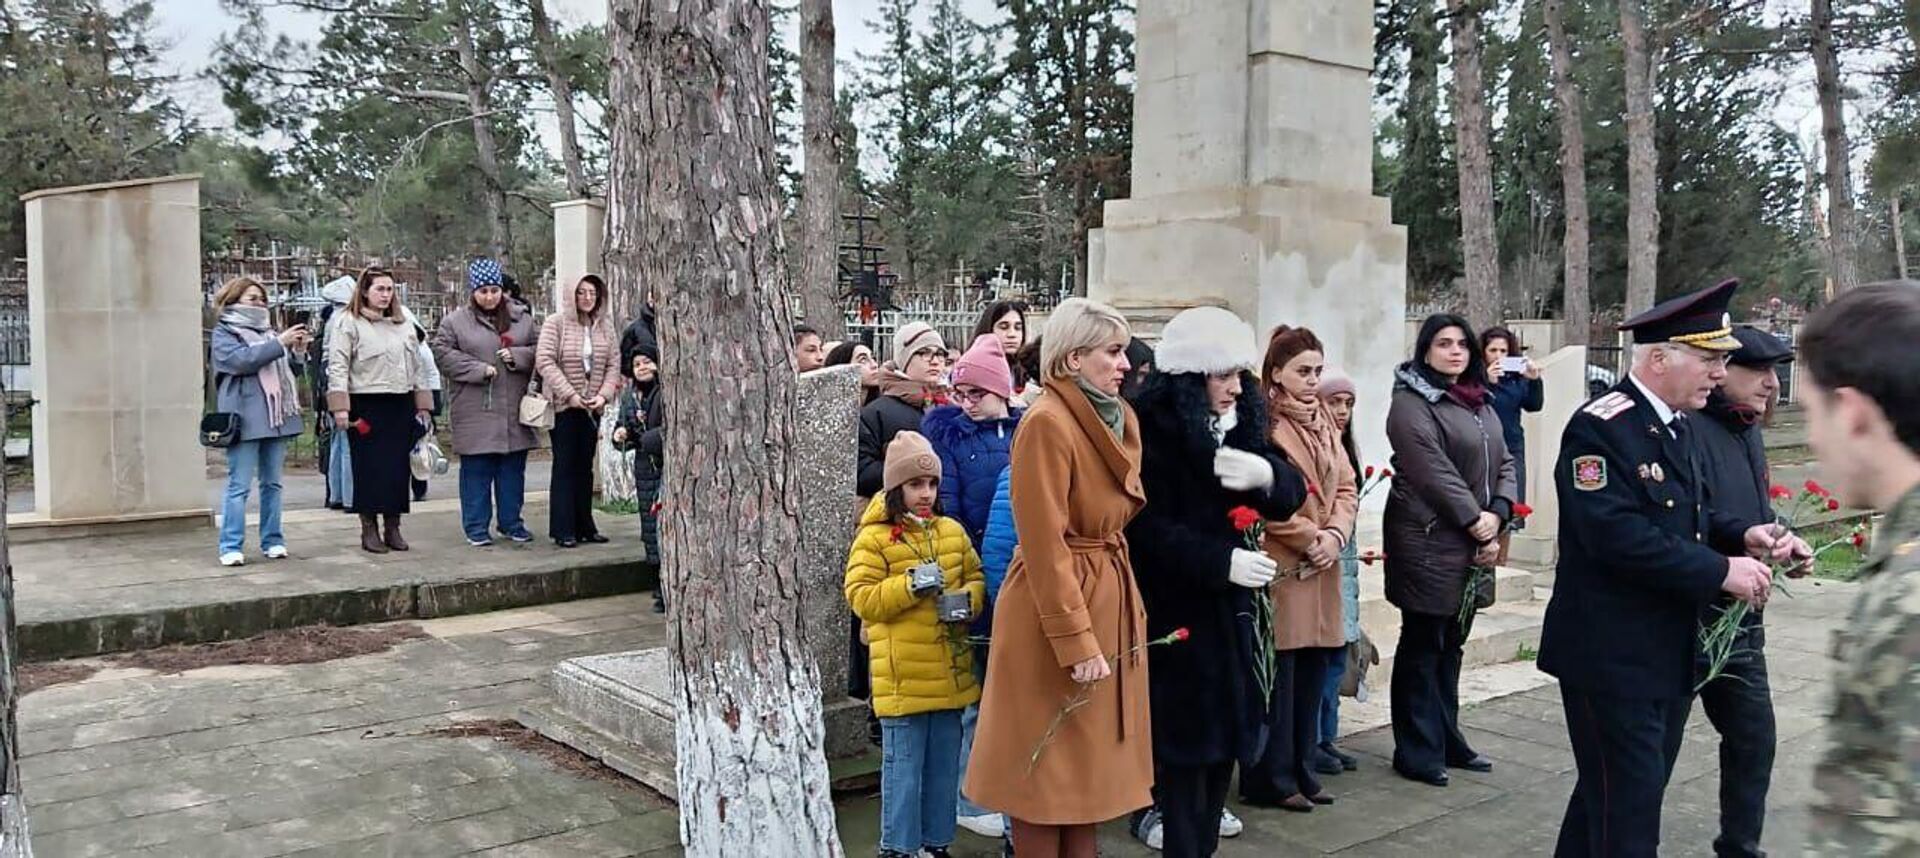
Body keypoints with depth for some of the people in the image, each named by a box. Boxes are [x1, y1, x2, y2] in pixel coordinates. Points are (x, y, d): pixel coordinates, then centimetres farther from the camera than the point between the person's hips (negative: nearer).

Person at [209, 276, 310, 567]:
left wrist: (297, 351, 2)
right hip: (246, 419, -6)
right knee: (239, 485, -6)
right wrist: (279, 344, -20)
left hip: (276, 416, 6)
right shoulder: (224, 332, 2)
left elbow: (288, 368, 22)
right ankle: (231, 547, -3)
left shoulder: (269, 331, 18)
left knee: (272, 483, 9)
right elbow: (240, 360, -17)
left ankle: (272, 541, 15)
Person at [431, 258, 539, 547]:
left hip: (514, 410, 3)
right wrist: (479, 369, -13)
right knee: (476, 471, 2)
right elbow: (443, 353, -5)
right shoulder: (456, 321, 1)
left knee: (513, 469, 10)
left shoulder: (521, 318, 9)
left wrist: (517, 356, -9)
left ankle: (511, 522, 23)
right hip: (475, 412, -3)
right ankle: (476, 527, 12)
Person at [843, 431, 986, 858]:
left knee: (945, 765, 15)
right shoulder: (873, 538, -7)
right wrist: (910, 585, -21)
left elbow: (976, 578, 14)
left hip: (950, 673, 5)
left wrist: (967, 599, -8)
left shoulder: (953, 532, 8)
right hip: (903, 677, -5)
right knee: (903, 766, 3)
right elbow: (861, 598, -12)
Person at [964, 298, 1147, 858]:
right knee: (1049, 764, 5)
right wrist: (1077, 642, -22)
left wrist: (1127, 607, 11)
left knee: (1090, 759, 17)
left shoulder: (1120, 418, 10)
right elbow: (1045, 545, -21)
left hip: (1112, 600, 9)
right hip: (1056, 606, -8)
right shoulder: (1047, 424, -17)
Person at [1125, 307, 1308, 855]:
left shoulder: (1238, 425, 8)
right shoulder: (1151, 430, -14)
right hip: (1174, 610, -7)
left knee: (1225, 736, 13)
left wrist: (1266, 473, -17)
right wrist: (1223, 561, -25)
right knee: (1186, 744, -1)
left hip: (1227, 606, 7)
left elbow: (1290, 496, 5)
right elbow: (1146, 526, -20)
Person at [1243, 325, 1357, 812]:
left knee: (1313, 671, 12)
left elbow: (1345, 486, 13)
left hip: (1322, 568, 8)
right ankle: (1271, 780, 10)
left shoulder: (1323, 418, 14)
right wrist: (1311, 540, -10)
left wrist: (1335, 535, -4)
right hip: (1278, 566, -8)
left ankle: (1301, 771, 24)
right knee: (1278, 675, -1)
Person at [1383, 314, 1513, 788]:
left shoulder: (1481, 404, 16)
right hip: (1429, 544, -8)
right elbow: (1435, 472, -17)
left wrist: (1497, 514, -7)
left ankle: (1447, 739, 26)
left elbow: (1504, 463, 11)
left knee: (1450, 646, 16)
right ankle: (1418, 751, 9)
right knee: (1422, 648, 1)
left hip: (1473, 546, 8)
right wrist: (1477, 525, -15)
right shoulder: (1411, 402, -10)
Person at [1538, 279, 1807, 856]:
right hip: (1612, 657, -9)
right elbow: (1617, 534, -28)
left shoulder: (1673, 425, 13)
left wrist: (1743, 535, 0)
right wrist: (1722, 570, -22)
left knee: (1609, 797, 19)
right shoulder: (1602, 429, -18)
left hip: (1668, 653, 10)